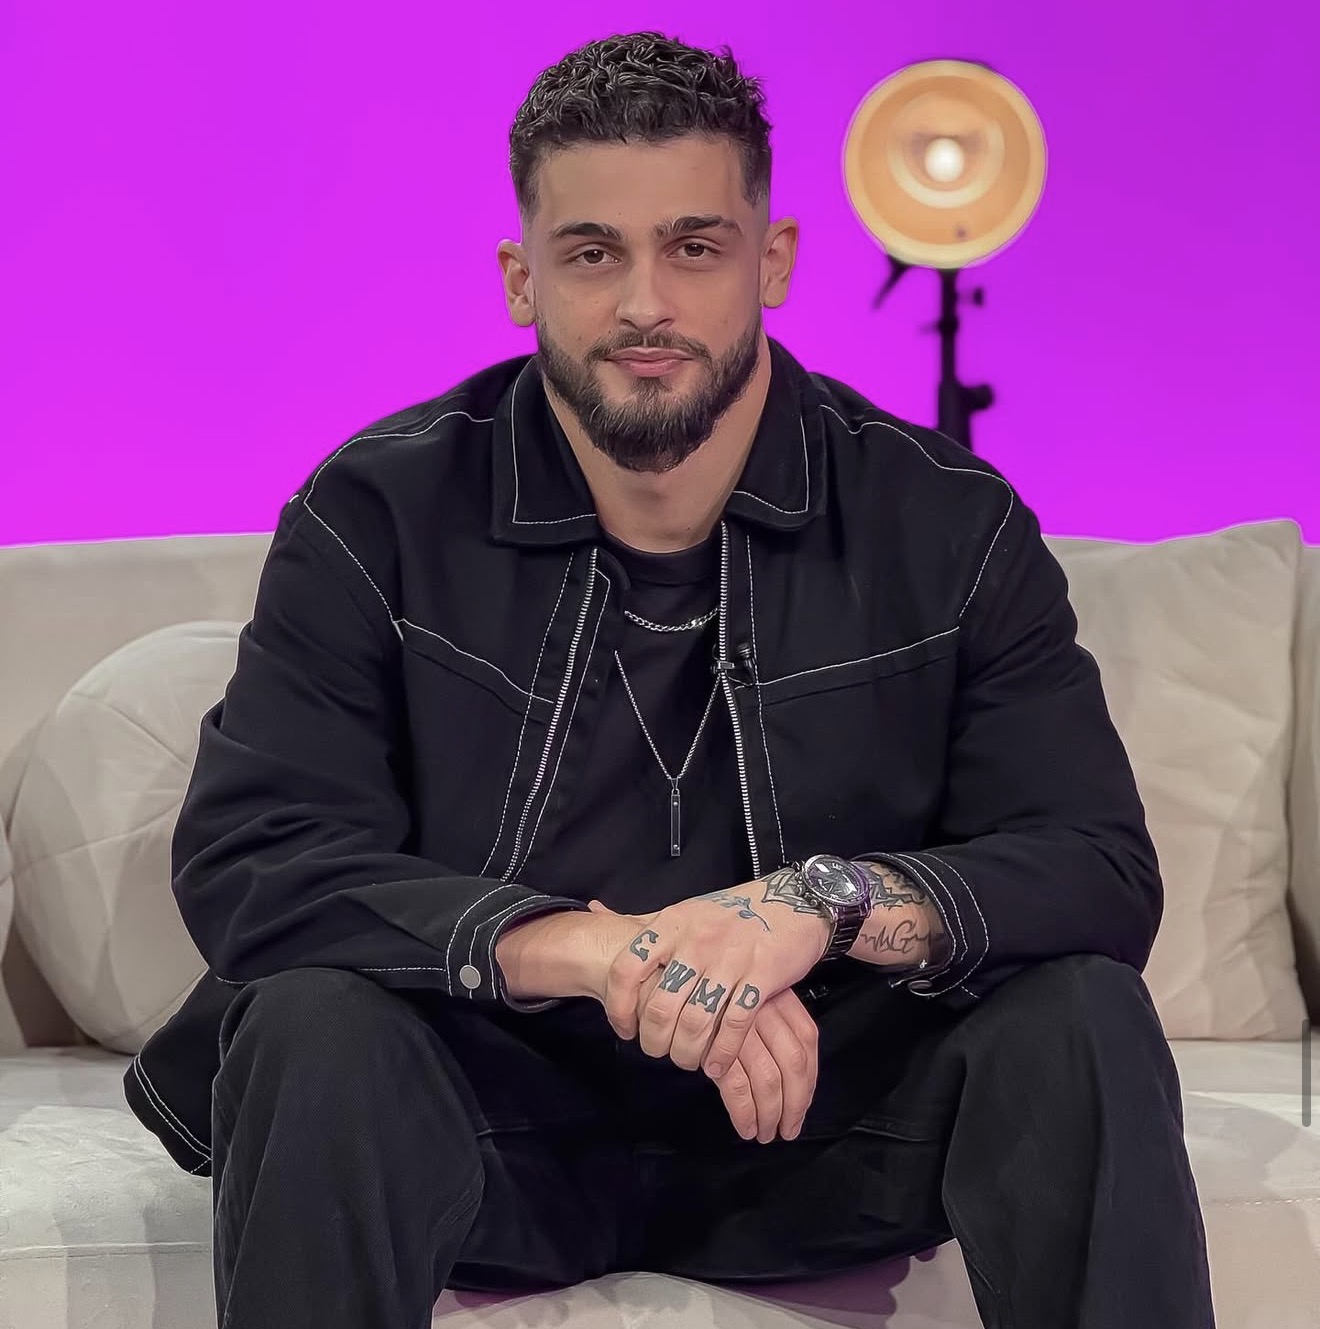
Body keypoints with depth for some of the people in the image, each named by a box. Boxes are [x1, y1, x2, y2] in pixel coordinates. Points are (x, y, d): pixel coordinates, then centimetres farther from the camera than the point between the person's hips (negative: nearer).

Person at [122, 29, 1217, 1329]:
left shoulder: (948, 526, -5)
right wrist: (595, 951, -32)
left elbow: (1106, 873, -10)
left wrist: (830, 902, -31)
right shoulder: (373, 521, -8)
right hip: (508, 1119, -1)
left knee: (1081, 1020, -25)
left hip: (823, 1114, 1)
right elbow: (241, 862, -17)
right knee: (317, 1035, -32)